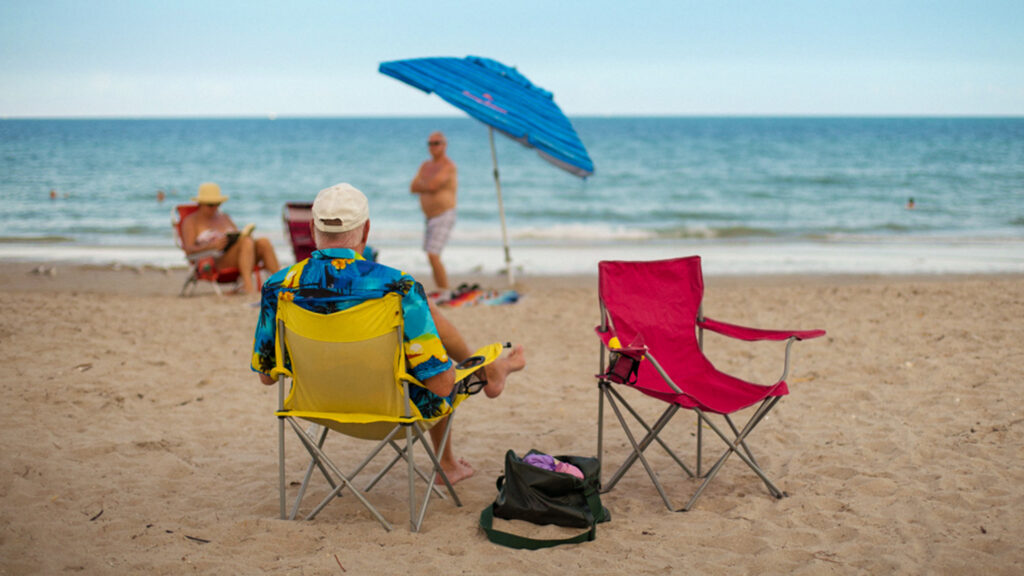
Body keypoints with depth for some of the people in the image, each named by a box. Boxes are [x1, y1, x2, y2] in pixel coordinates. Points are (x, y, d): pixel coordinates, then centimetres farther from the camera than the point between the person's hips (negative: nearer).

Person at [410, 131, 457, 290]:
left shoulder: (448, 165, -12)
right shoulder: (425, 166, 14)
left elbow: (432, 186, -24)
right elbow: (413, 188, 5)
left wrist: (421, 184, -2)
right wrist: (428, 186, -13)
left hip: (444, 217, -9)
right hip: (430, 218, 9)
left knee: (433, 256, -18)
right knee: (432, 257, 13)